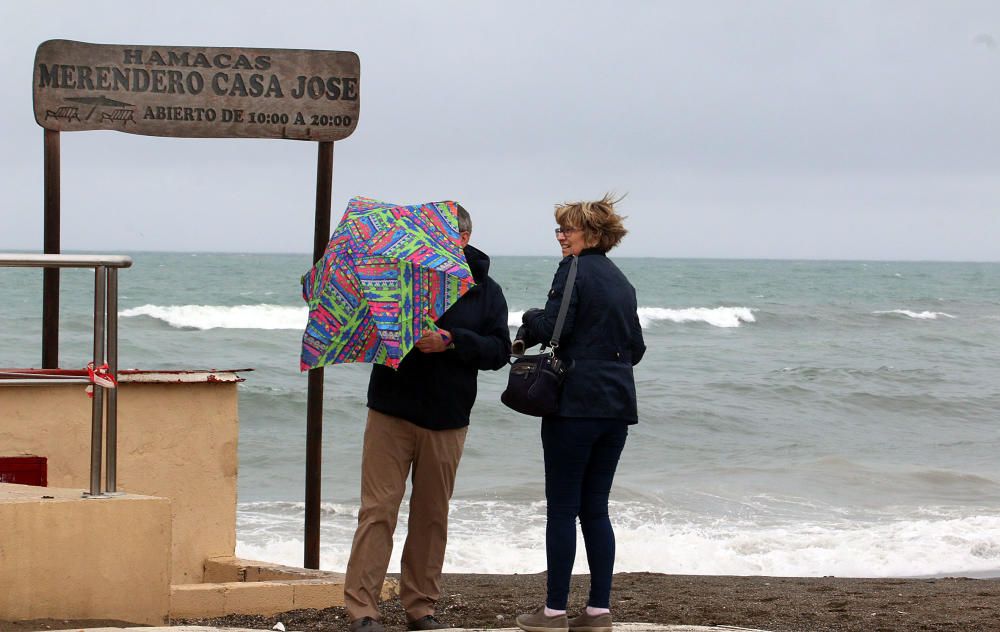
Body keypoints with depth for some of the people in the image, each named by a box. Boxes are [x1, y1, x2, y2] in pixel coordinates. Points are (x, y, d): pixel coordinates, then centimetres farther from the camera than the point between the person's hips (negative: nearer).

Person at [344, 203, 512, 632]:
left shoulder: (485, 291, 6)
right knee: (378, 509, -6)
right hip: (392, 412, -1)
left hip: (446, 420, 2)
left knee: (432, 515, 8)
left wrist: (452, 341, -19)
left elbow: (499, 350, -3)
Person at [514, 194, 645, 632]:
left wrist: (529, 325, 5)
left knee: (562, 508, -2)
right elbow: (636, 347, 18)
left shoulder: (574, 271, -8)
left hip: (576, 403, -7)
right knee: (596, 508, 11)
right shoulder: (621, 282, 16)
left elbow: (553, 326, -15)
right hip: (618, 407, 7)